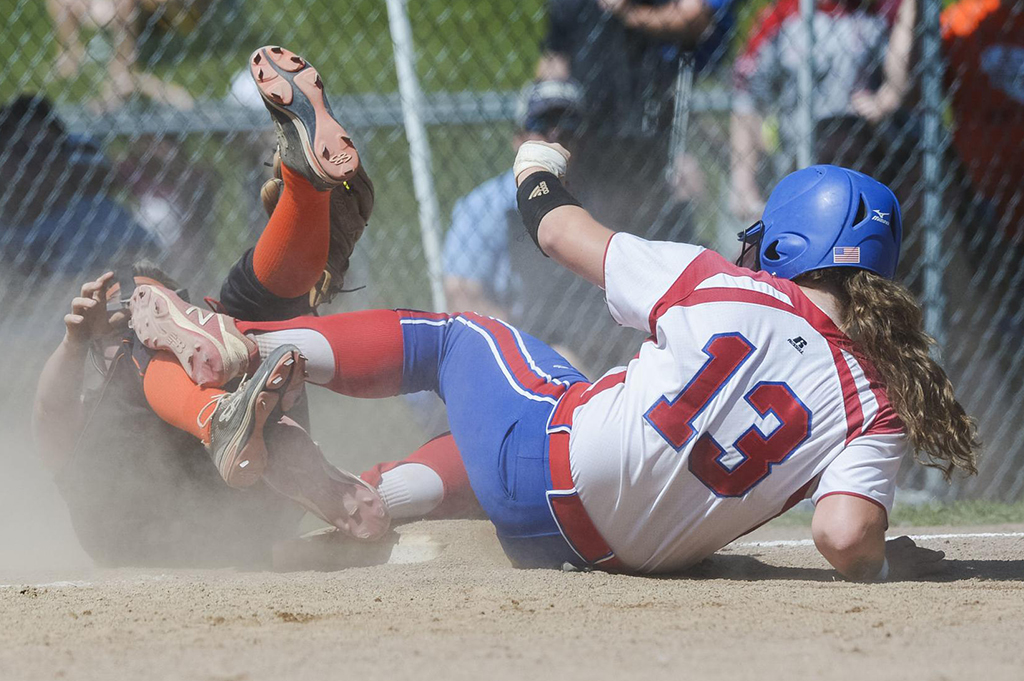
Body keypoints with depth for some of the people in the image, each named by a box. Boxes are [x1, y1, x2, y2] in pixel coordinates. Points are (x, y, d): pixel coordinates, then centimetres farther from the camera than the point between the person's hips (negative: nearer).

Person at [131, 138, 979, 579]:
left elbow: (565, 236, 5)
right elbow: (845, 536, -23)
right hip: (643, 549, 3)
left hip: (549, 467, -3)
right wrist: (888, 559, 1)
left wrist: (541, 172, 27)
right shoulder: (874, 401, -6)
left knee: (449, 336, 23)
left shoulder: (719, 288, -6)